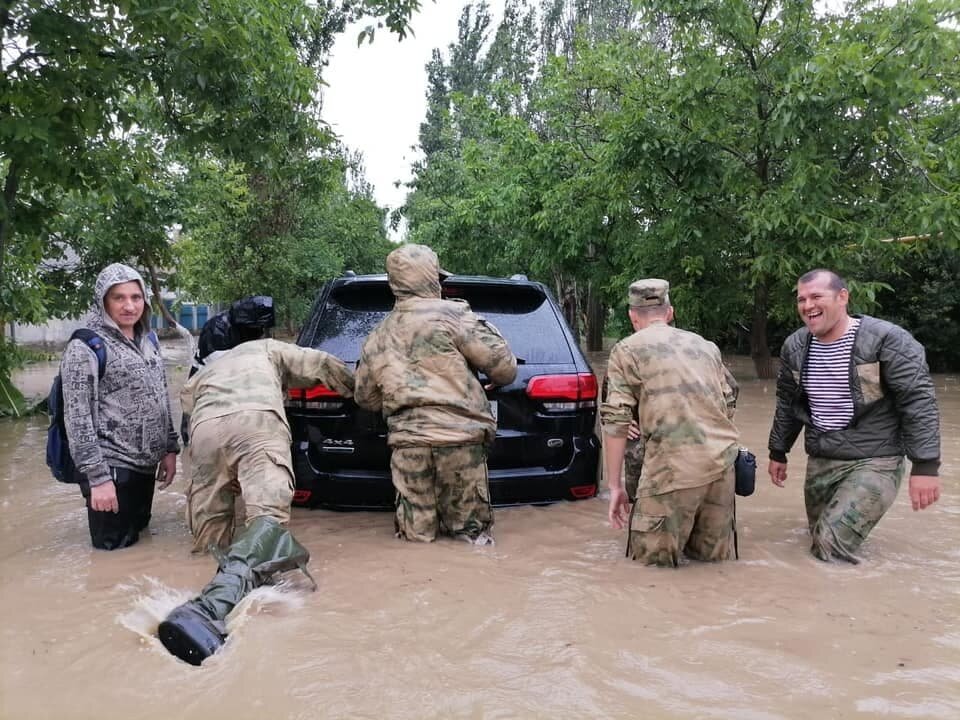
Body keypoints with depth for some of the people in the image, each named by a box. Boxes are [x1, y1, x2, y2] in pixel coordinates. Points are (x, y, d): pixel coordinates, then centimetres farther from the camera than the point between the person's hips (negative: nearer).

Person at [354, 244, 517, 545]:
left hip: (406, 443, 4)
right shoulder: (451, 314, -2)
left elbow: (366, 398, 23)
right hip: (460, 438, -3)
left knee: (417, 533, 12)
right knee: (469, 527, 9)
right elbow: (502, 364, -4)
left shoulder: (375, 339, 15)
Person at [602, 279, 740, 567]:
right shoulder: (706, 345, 20)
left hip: (674, 464, -5)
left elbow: (615, 421, -2)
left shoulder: (626, 350, 4)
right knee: (712, 553, 22)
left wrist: (615, 485, 2)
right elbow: (730, 402, 23)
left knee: (650, 555, 8)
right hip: (723, 459, 6)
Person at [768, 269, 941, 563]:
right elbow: (787, 403, 17)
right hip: (820, 461, 6)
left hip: (874, 462, -6)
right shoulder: (794, 347, 4)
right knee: (819, 540, 14)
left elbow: (919, 402, -14)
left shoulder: (886, 339, -13)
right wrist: (778, 453, 21)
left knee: (831, 546, -18)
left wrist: (925, 465, -18)